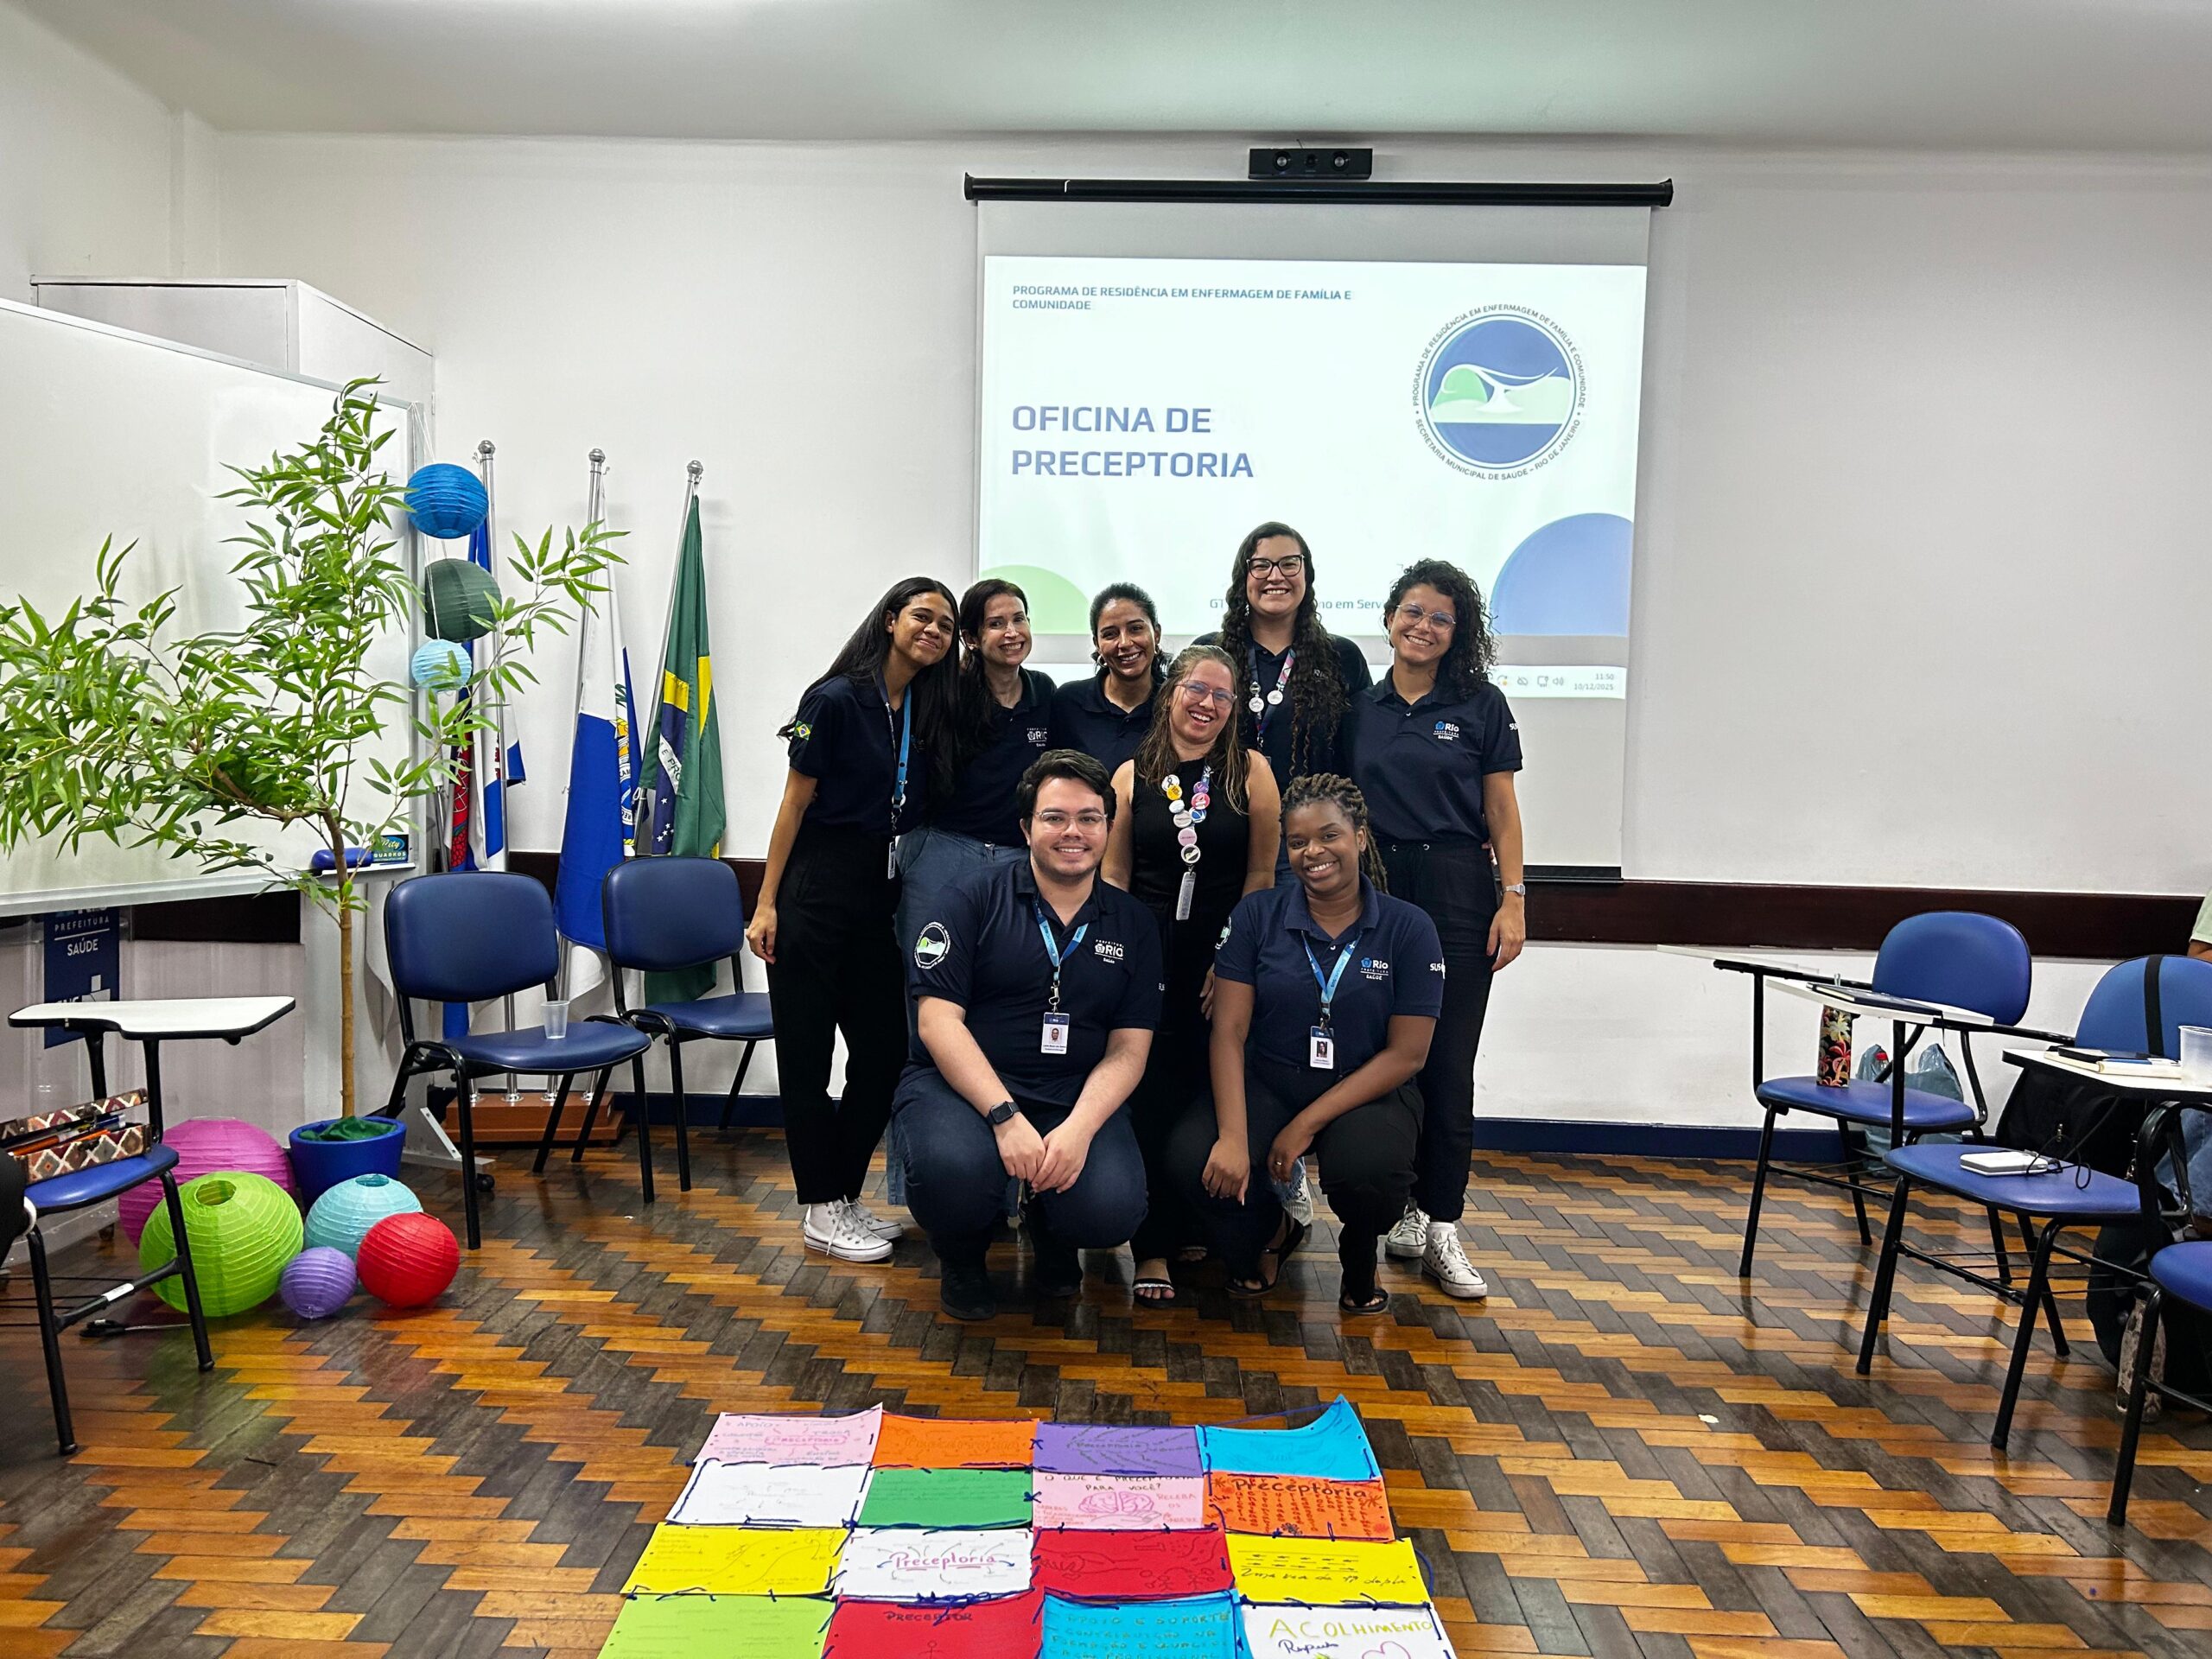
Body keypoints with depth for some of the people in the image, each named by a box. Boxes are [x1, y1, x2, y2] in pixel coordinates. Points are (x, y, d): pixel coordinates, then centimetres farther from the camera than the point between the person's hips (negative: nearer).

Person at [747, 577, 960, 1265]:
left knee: (885, 1049, 8)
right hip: (817, 889, -7)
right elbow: (795, 803, -8)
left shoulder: (929, 713, 8)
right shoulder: (837, 700, -10)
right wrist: (766, 903, -10)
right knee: (807, 1055, 3)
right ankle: (821, 1209, 14)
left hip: (883, 894, 7)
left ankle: (845, 1193, 23)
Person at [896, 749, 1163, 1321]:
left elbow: (1128, 1049, 4)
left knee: (1112, 1210, -26)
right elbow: (938, 1021, -8)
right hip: (962, 1084, -2)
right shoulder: (975, 898, 0)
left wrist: (1078, 1129, -16)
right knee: (954, 1168, -36)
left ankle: (1051, 1232, 15)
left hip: (1077, 1097, 2)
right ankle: (962, 1257, 5)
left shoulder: (1132, 924, 9)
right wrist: (1006, 1117, -21)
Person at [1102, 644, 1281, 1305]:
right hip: (1148, 955, 0)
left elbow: (1262, 873, 0)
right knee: (1150, 1098, -3)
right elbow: (1114, 874, 6)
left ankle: (1199, 1224, 22)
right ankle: (1152, 1247, 5)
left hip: (1225, 955, 0)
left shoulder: (1251, 771, 1)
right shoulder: (1133, 774, 5)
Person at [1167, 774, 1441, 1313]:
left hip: (1366, 1091, -1)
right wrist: (1233, 1136, -22)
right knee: (1191, 1157, -27)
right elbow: (1229, 1032, -6)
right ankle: (1271, 1232, 11)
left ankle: (1359, 1250, 6)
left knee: (1367, 1167, -36)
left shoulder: (1408, 927, -5)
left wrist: (1307, 1124, -15)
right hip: (1267, 1083, 2)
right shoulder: (1258, 914, -1)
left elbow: (1406, 1055, -7)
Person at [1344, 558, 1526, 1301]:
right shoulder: (1358, 709, 9)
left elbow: (1501, 813, 3)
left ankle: (1441, 1229, 3)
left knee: (1447, 1064, -3)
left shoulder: (1482, 706, 4)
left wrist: (1513, 898, -6)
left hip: (1457, 891, -2)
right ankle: (1401, 1207, 18)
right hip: (1374, 891, 2)